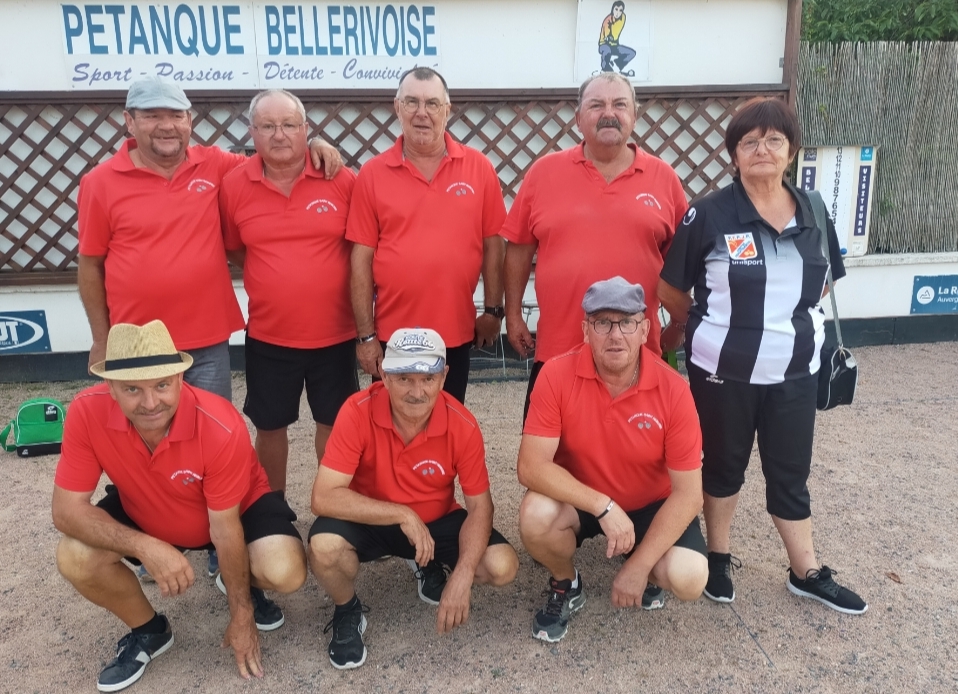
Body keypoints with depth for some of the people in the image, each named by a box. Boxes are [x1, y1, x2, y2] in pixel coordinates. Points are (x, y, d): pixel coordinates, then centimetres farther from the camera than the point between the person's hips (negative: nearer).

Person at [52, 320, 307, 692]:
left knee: (286, 573, -27)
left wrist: (241, 617, -15)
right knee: (74, 559, -22)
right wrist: (146, 547, -38)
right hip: (144, 516, 3)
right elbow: (67, 508, -23)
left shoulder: (222, 427, -36)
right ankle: (148, 631, 8)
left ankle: (239, 582, 13)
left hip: (237, 507, -3)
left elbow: (225, 528, -25)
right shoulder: (88, 412, -29)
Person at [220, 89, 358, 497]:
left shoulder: (341, 179, -8)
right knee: (270, 426, 15)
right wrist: (274, 279, 3)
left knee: (333, 422, 15)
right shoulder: (234, 185, -4)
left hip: (335, 333, -1)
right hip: (268, 335, 1)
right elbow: (233, 250, 9)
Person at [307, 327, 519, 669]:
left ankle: (430, 567, 16)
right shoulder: (358, 412, -27)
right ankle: (347, 612, 3)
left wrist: (462, 575, -28)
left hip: (436, 522, 2)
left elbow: (479, 504, -14)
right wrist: (403, 515, -34)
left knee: (502, 566, -18)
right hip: (371, 523, -2)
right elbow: (324, 497, -30)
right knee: (324, 546, -34)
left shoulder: (462, 425, -21)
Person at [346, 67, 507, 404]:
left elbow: (492, 244, 4)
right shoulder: (372, 173, -4)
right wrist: (366, 334, -5)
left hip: (456, 332, 1)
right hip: (393, 334, 0)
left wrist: (493, 310, 2)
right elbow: (362, 258, -4)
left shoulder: (478, 167, -1)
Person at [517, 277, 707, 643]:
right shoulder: (557, 375, -22)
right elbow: (531, 466, -24)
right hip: (578, 500, 0)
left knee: (689, 578, -24)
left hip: (652, 504, 0)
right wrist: (603, 506, -34)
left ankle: (649, 575, 17)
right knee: (535, 516, -31)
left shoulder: (673, 389, -21)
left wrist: (639, 565, -22)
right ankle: (566, 586, 4)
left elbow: (688, 493, -18)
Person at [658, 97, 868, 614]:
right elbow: (670, 290, -6)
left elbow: (821, 283, 16)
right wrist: (708, 333, 4)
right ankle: (719, 556, 33)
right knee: (724, 465, 14)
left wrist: (795, 325, 7)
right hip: (724, 371, -3)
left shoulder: (813, 212, 2)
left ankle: (807, 572, 31)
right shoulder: (710, 213, -12)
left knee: (791, 471, 15)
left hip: (795, 371, 4)